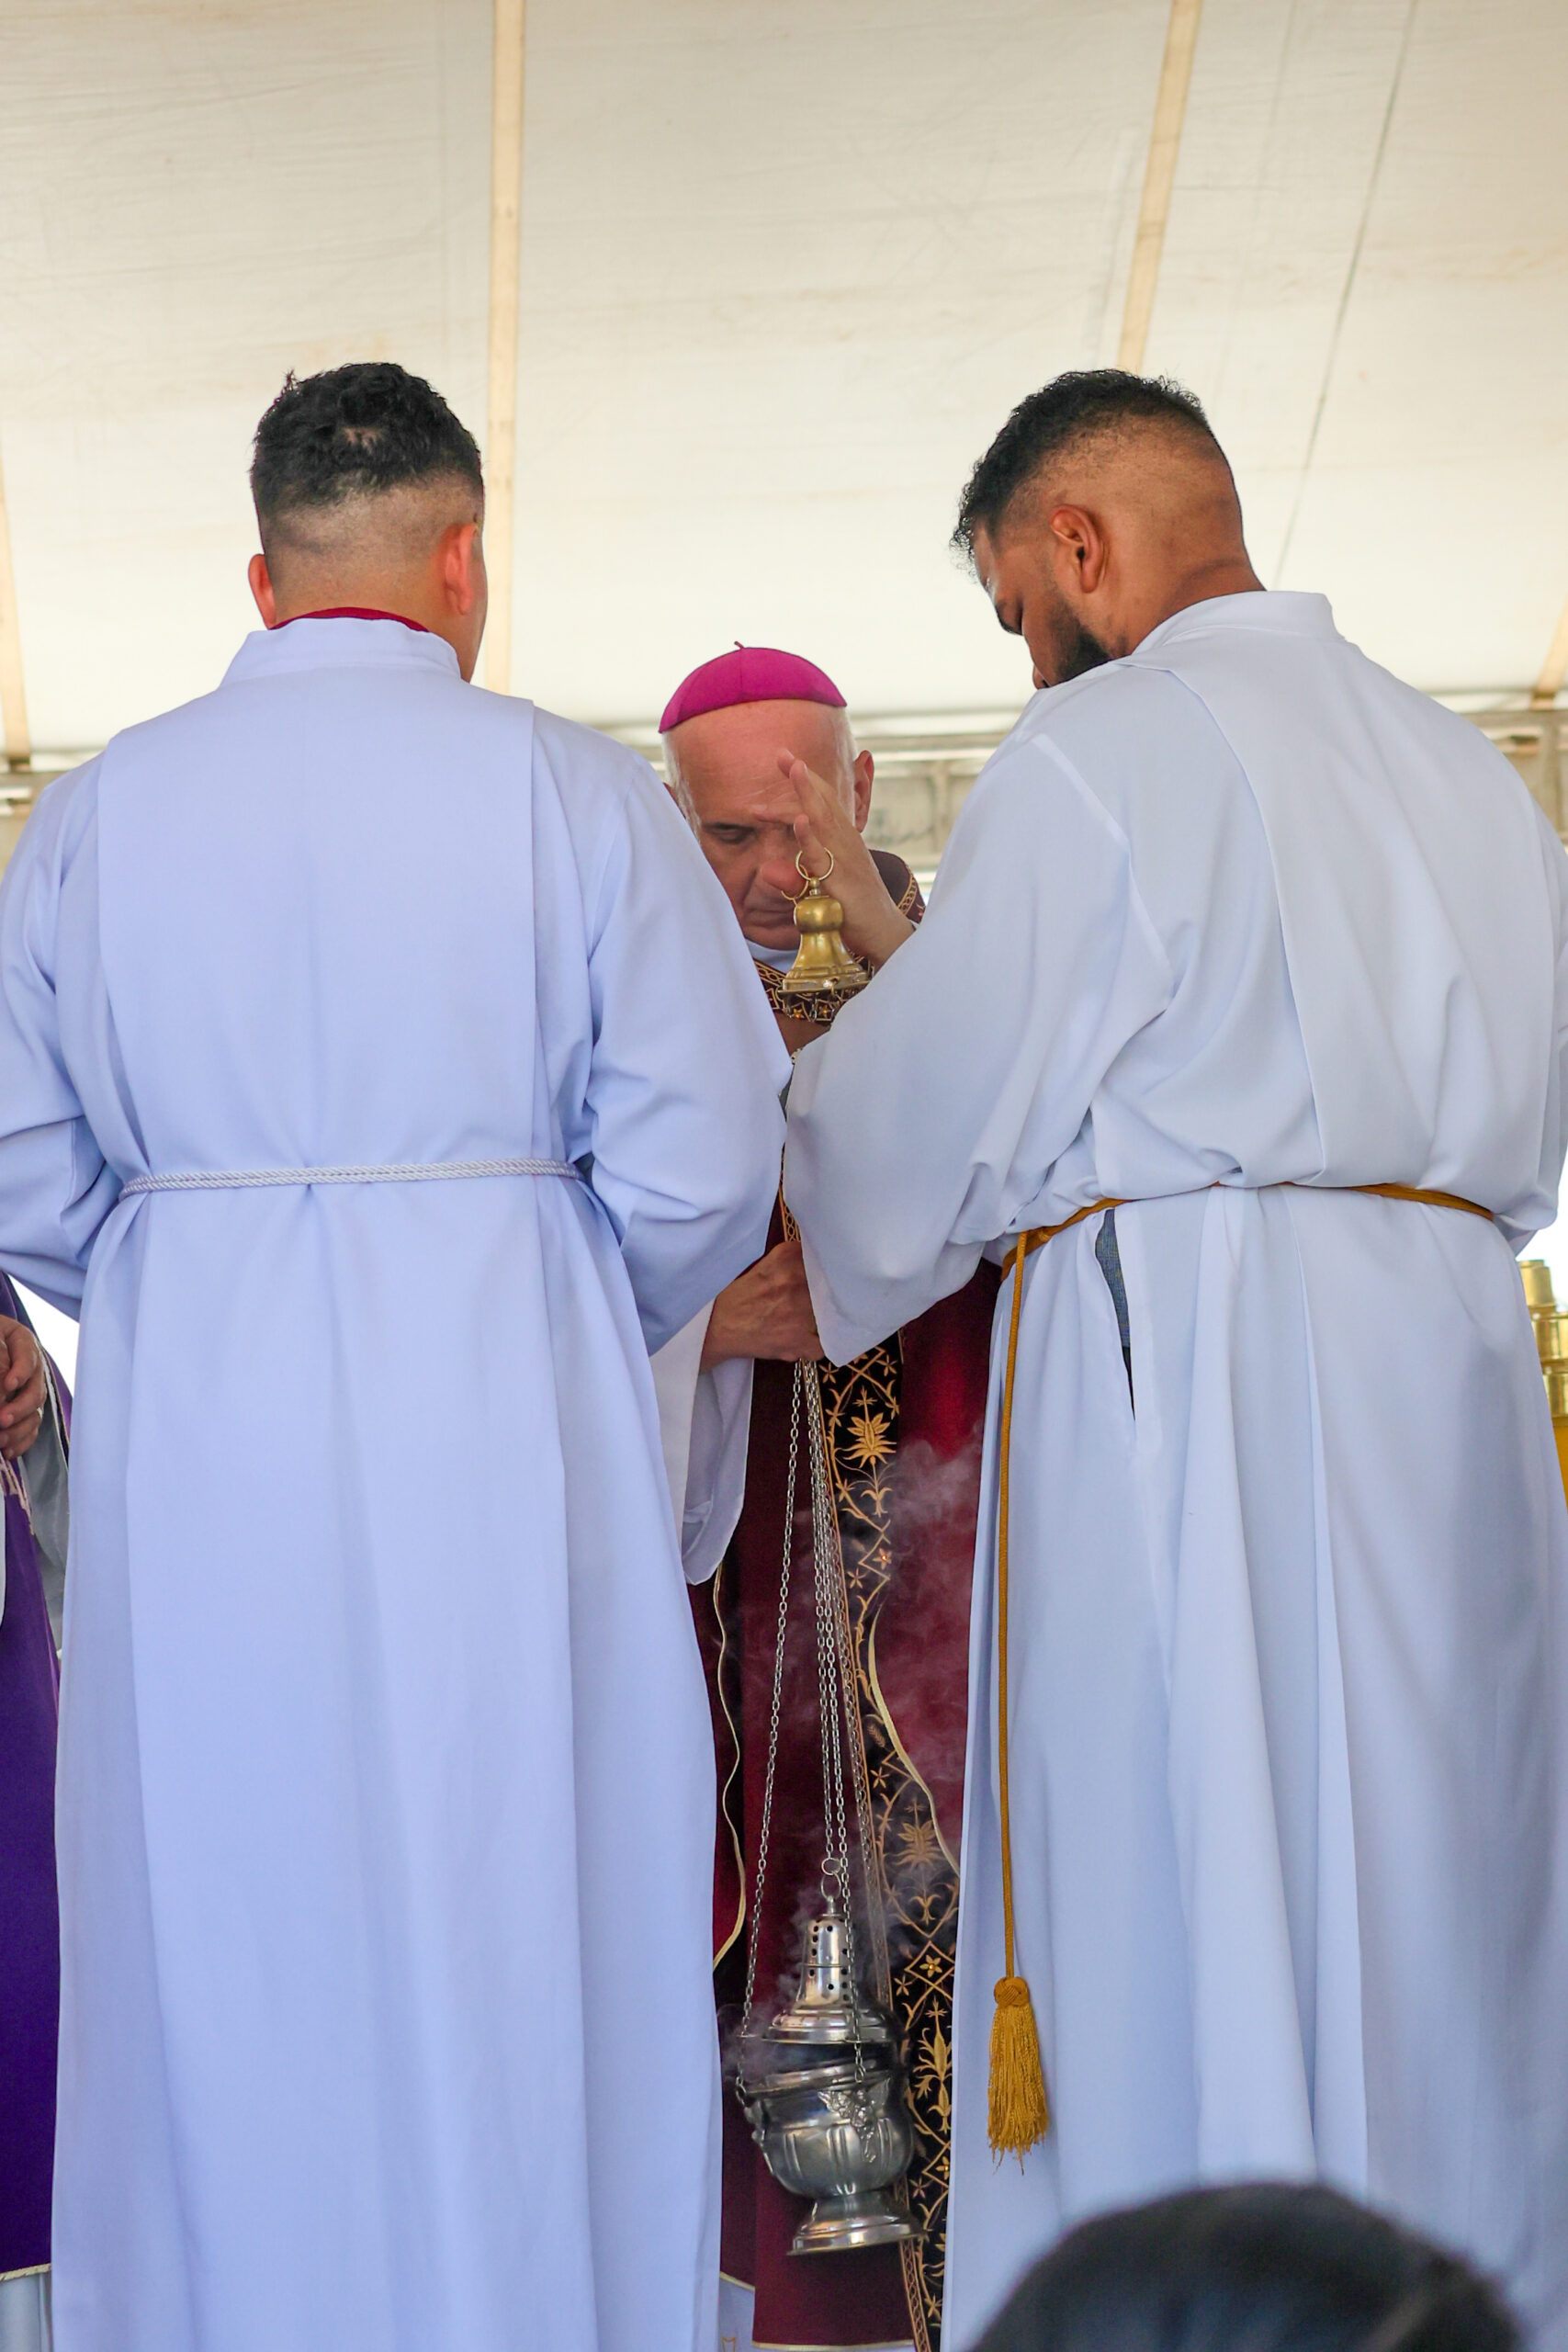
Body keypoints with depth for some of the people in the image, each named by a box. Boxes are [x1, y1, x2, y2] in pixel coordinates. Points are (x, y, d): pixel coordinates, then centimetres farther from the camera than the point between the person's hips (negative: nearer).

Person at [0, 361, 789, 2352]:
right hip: (503, 1442, -2)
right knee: (519, 1964, 6)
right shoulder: (573, 790, -2)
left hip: (189, 1443, 3)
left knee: (218, 1983, 10)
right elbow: (704, 1166, -5)